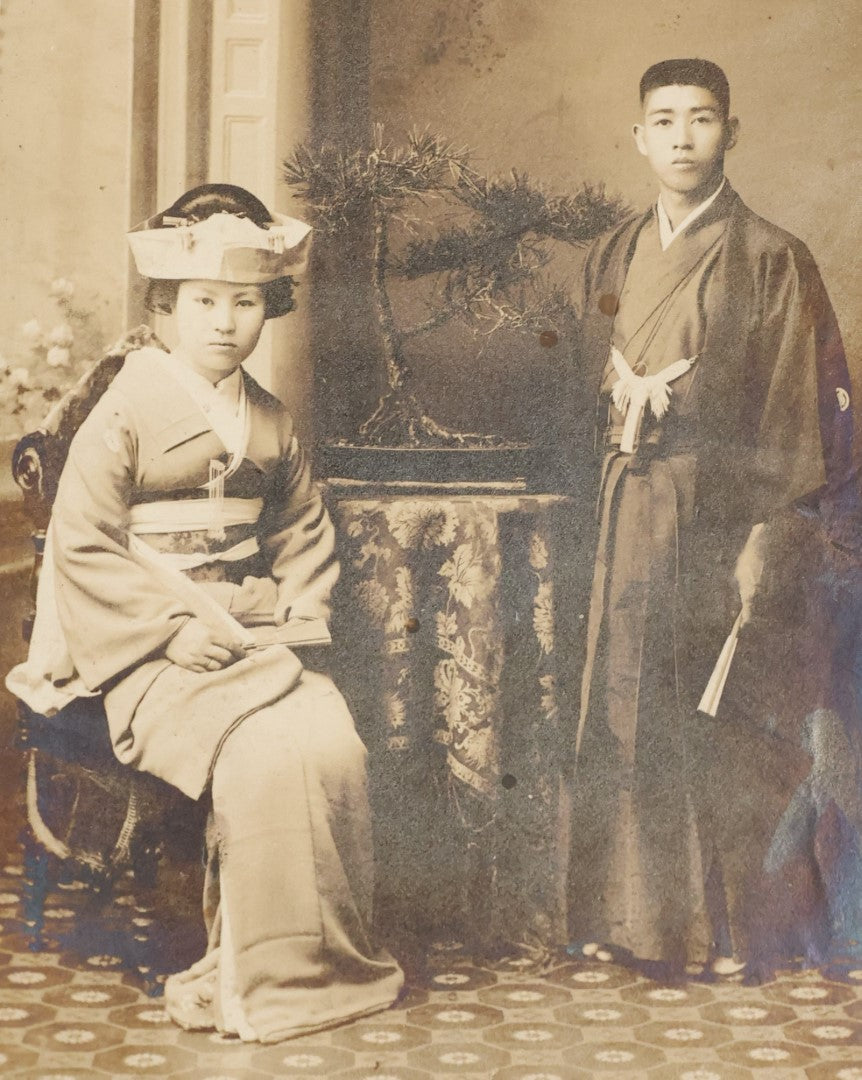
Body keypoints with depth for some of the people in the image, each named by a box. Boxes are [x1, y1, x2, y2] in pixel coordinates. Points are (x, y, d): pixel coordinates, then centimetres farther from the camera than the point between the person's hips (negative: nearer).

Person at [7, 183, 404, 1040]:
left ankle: (333, 958, -6)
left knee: (334, 742, -21)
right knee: (263, 754, -28)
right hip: (152, 649, -5)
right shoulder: (128, 408, -4)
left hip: (255, 637, 5)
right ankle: (261, 979, -12)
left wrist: (301, 615, 1)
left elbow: (304, 533, 21)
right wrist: (177, 626, -16)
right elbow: (81, 542, -9)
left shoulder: (272, 422, 13)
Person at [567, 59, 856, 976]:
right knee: (626, 710, 4)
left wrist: (768, 537, -13)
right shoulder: (611, 259, 13)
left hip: (723, 512, -4)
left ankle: (729, 925, 11)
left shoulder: (771, 262, -2)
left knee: (724, 721, 0)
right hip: (630, 513, 4)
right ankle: (631, 915, 15)